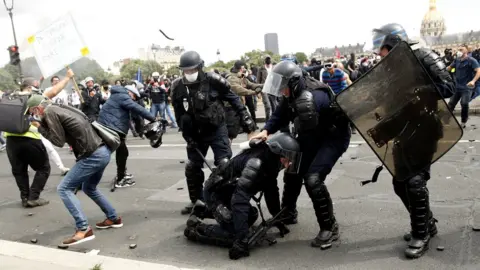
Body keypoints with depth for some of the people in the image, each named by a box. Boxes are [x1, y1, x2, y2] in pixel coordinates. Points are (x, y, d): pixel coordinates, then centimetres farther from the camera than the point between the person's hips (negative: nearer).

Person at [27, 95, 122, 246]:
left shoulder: (50, 112, -6)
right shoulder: (61, 109, 19)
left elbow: (59, 141, -8)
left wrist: (40, 128, 2)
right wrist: (43, 126, 18)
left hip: (93, 156, -10)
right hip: (103, 151, 10)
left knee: (64, 189, -3)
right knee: (89, 188, 28)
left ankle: (83, 229, -11)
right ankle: (113, 218, 34)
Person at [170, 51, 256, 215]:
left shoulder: (212, 80, -15)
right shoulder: (178, 88, -5)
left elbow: (232, 98, -4)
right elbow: (180, 115, 2)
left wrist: (244, 117, -7)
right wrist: (188, 136, -4)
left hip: (217, 129, -4)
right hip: (196, 133, 4)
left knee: (224, 164, -9)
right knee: (192, 167, 8)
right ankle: (196, 201, 26)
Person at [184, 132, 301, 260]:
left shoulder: (269, 163, -6)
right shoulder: (256, 162, -33)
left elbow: (271, 191, 10)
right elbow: (240, 199, -40)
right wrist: (242, 240, -42)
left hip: (229, 192, 10)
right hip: (215, 193, -10)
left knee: (251, 216, 28)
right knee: (235, 235, -20)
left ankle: (205, 211, 32)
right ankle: (195, 227, -2)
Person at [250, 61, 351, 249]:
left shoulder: (315, 98, -34)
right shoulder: (293, 94, -8)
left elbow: (308, 133, -28)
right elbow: (280, 116, -1)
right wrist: (266, 131, -18)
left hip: (334, 136, -9)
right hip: (313, 135, 9)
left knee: (312, 178, -22)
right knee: (293, 171, 14)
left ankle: (329, 228, -6)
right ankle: (288, 213, 36)